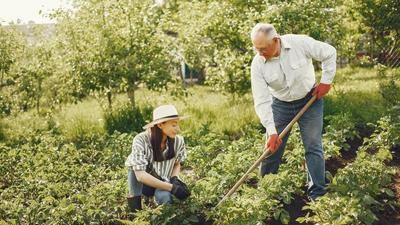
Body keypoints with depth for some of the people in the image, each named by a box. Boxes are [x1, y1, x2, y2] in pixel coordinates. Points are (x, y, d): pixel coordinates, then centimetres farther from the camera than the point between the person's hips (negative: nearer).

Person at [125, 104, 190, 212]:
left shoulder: (178, 141, -15)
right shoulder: (141, 140, -26)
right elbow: (140, 175, -33)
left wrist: (174, 179, -17)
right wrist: (172, 187, -37)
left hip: (162, 182, 2)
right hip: (143, 183, -2)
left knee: (165, 197, -33)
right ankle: (134, 200, -18)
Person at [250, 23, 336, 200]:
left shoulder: (300, 43, -23)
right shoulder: (258, 64, -19)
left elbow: (329, 53, -7)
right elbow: (262, 102, -20)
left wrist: (326, 81, -8)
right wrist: (271, 131, -26)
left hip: (310, 100, -1)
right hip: (281, 105, 1)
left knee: (313, 147, -3)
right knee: (272, 148, 3)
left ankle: (317, 195, 4)